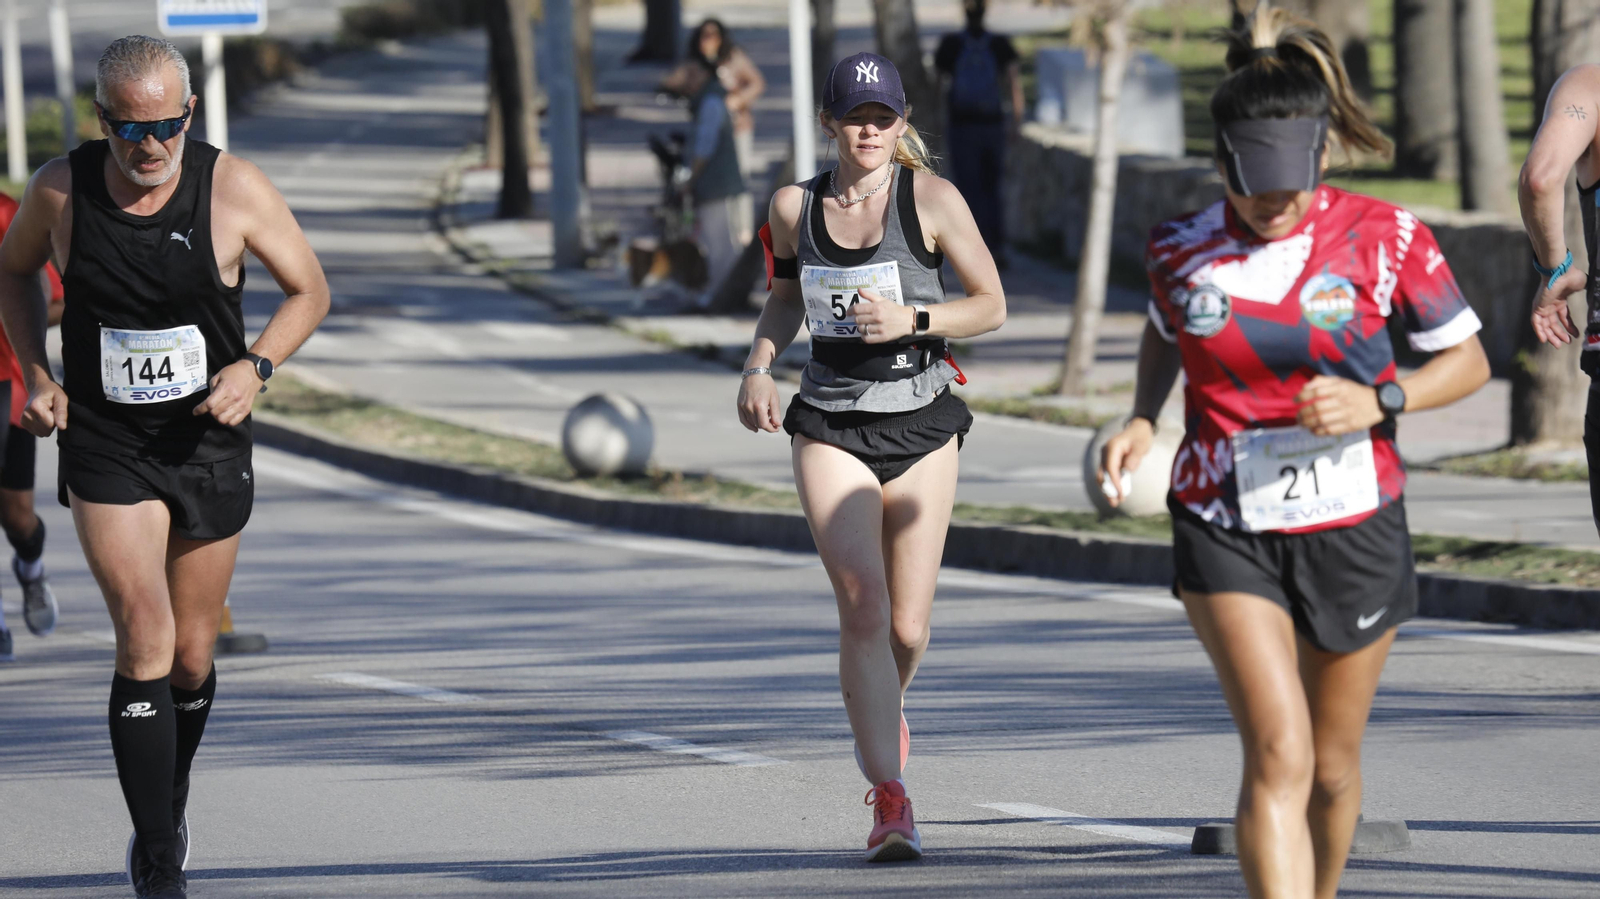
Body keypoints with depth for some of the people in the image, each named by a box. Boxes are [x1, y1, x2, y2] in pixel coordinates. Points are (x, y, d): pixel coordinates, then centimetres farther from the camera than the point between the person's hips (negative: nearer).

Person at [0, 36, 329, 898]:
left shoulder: (234, 188, -12)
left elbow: (308, 290, 1)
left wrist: (254, 366, -16)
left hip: (208, 443, 1)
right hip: (103, 447, -1)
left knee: (190, 658, 13)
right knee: (144, 642, -16)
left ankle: (169, 804, 41)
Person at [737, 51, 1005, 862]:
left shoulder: (931, 199, -6)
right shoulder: (795, 207, 3)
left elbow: (991, 305, -1)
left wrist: (911, 321, -17)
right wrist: (757, 366, 3)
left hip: (921, 426, 0)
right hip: (831, 425, 0)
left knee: (906, 628, 5)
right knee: (863, 608, -16)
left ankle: (883, 710, 42)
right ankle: (889, 801, -16)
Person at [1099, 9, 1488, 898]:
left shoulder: (1385, 238, -9)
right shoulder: (1182, 248, -3)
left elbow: (1468, 361, 0)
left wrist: (1378, 401, -18)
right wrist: (1142, 419, 2)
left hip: (1353, 526, 1)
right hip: (1225, 527, -1)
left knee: (1332, 767, 13)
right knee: (1278, 755, -17)